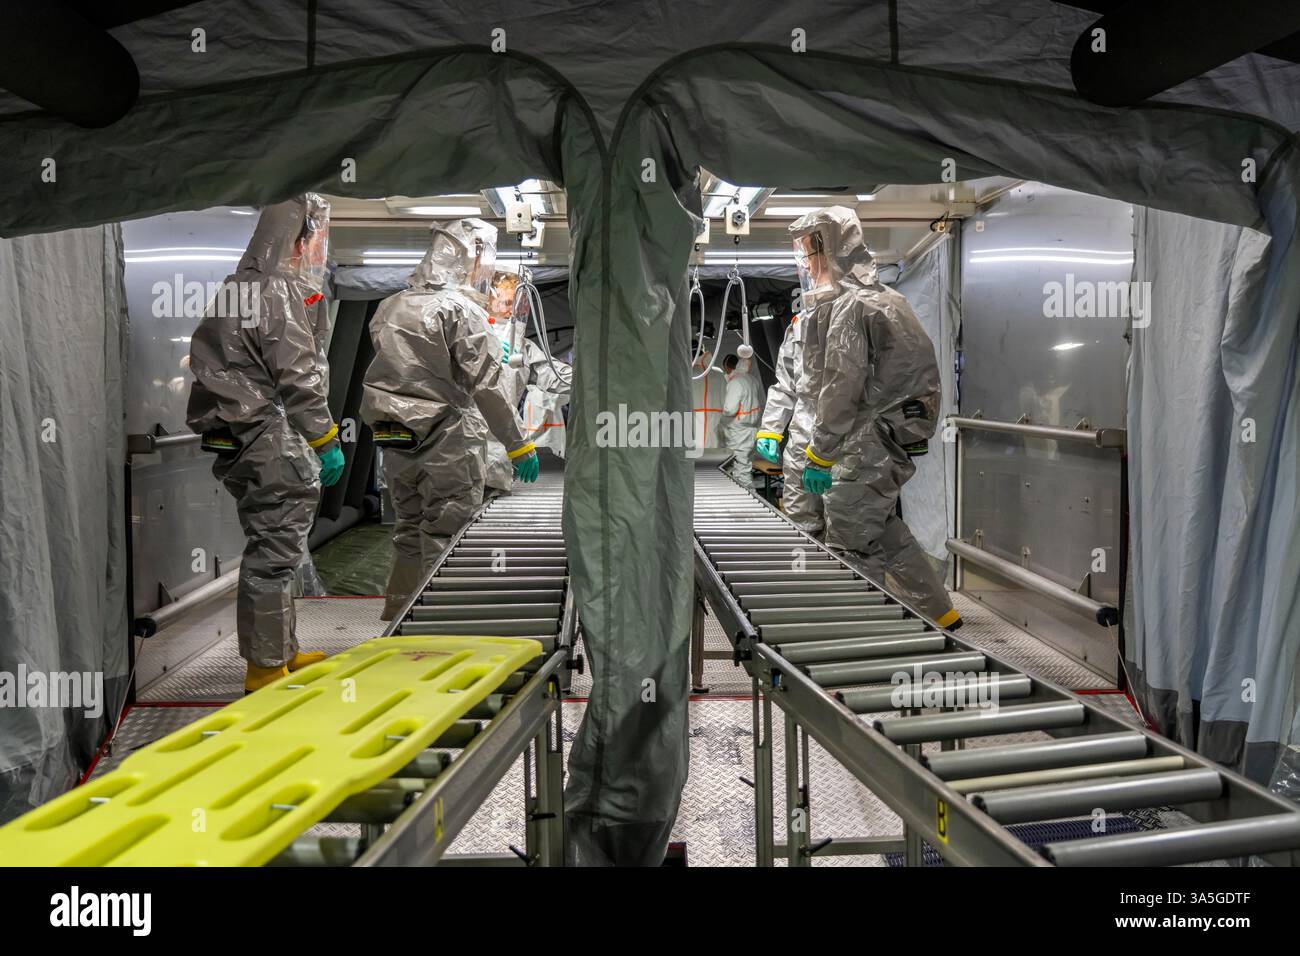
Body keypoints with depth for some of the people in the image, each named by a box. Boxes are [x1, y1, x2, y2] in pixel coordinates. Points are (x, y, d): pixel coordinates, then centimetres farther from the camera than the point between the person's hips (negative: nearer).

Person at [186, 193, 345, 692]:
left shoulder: (245, 285, 18)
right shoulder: (279, 291, -13)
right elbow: (298, 378, -17)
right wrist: (326, 440, -12)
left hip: (240, 441, 11)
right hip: (272, 444, -11)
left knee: (272, 550, 18)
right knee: (273, 554, -4)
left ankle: (283, 651, 29)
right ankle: (266, 667, 4)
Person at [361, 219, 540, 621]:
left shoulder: (390, 307, 12)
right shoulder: (461, 309, -11)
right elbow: (487, 386, -16)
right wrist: (519, 444, -10)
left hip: (395, 445, 7)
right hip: (446, 444, -7)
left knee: (410, 537, 18)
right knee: (446, 544, 0)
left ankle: (395, 623, 25)